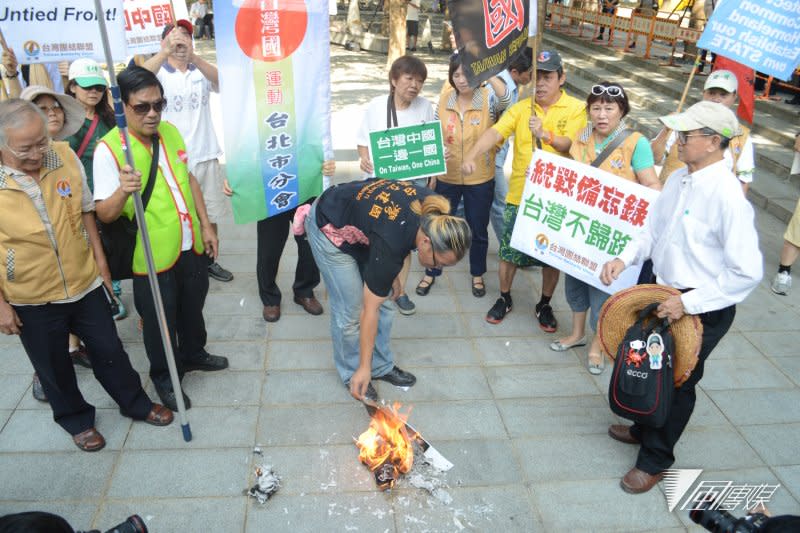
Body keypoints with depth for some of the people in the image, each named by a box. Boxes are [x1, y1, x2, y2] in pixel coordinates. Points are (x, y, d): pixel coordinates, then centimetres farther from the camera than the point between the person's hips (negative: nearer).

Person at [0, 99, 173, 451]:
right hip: (31, 300, -2)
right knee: (54, 368, 17)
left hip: (85, 283, 2)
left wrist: (99, 259, 6)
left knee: (109, 350, 17)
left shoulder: (65, 156, -12)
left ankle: (135, 403, 40)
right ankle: (76, 419, 42)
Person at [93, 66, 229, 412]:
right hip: (153, 257, -6)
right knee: (160, 322, 12)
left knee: (192, 309, 25)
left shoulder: (170, 131, 2)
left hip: (191, 246, 6)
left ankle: (193, 354, 51)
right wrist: (123, 191, -43)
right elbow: (104, 213, -23)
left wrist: (205, 225, 11)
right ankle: (164, 377, 36)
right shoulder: (109, 149, -18)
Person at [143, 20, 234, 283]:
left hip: (206, 155, 3)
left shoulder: (201, 71, 5)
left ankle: (209, 261, 33)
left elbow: (222, 82, -18)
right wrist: (164, 53, -42)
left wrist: (193, 56, -37)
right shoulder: (159, 72, -2)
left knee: (210, 213, 15)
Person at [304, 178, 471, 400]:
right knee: (351, 309, -4)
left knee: (383, 300, 7)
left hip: (359, 215, 7)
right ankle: (353, 373, 18)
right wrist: (364, 368, -18)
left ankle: (382, 367, 24)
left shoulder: (432, 212, -21)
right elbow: (369, 311, -26)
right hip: (331, 229, -7)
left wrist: (391, 274, 1)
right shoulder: (390, 244, -37)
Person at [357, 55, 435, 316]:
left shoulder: (425, 106, -2)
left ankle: (399, 291, 24)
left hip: (413, 182, 2)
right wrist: (364, 158, -20)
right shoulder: (376, 106, -7)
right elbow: (363, 141, 0)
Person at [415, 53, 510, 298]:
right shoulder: (444, 100, -1)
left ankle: (477, 275, 37)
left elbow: (506, 98, -35)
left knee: (478, 230, 15)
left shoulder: (488, 98, -11)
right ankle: (431, 273, 35)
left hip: (480, 180, -2)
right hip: (447, 177, 2)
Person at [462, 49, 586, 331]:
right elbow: (495, 132, -14)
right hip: (520, 194, 1)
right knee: (509, 251, 10)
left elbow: (573, 146, -14)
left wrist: (546, 135, -32)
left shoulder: (576, 108, -3)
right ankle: (504, 299, 32)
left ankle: (545, 305, 32)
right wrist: (471, 155, -32)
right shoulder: (521, 108, 0)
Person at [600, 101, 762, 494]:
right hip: (662, 292, 7)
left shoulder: (727, 196, -26)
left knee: (676, 383, 11)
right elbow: (653, 229, 10)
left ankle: (654, 460, 34)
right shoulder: (679, 178, -2)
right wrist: (624, 258, -6)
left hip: (701, 309, -7)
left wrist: (689, 303, -24)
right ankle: (643, 429, 51)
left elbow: (746, 272, -24)